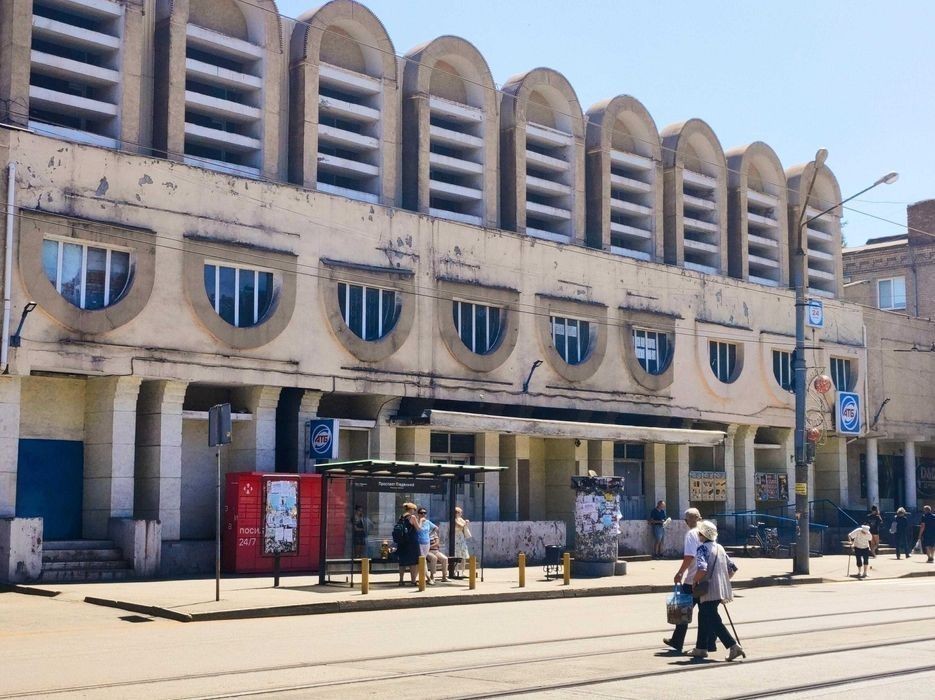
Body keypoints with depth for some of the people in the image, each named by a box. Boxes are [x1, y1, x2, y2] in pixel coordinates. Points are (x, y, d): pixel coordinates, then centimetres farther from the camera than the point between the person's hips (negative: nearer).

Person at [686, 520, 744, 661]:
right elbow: (733, 568, 16)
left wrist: (695, 581, -11)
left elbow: (702, 569, -27)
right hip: (721, 590, 9)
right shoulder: (720, 548, 13)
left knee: (714, 621, -6)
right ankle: (701, 648, 25)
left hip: (709, 591, -9)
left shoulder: (702, 548, -13)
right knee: (704, 617, 19)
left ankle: (733, 646, -15)